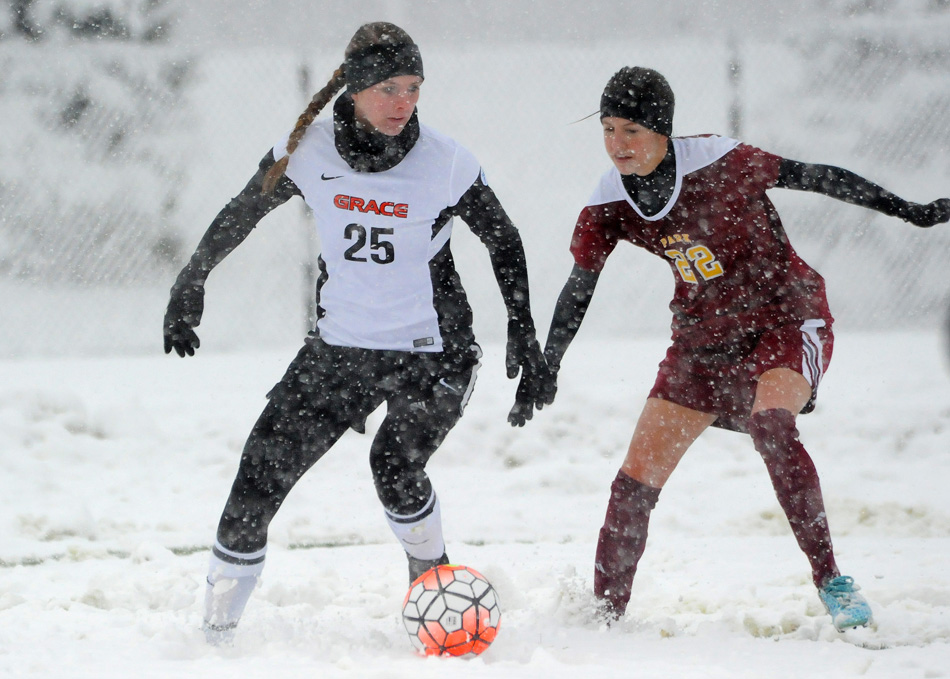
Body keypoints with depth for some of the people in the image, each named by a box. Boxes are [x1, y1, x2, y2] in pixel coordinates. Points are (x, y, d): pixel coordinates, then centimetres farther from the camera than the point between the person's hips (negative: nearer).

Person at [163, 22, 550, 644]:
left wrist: (524, 337, -3)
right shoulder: (308, 152, -8)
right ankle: (215, 636, 11)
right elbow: (242, 214, 9)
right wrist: (190, 286, 13)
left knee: (395, 463, -28)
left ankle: (433, 571, 1)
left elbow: (504, 242, 1)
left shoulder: (446, 164, -13)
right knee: (260, 475, -3)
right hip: (339, 349, 3)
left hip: (431, 353, -3)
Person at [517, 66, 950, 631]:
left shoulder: (719, 163, -21)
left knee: (770, 422, -35)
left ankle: (831, 582, -28)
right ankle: (605, 613, 13)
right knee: (637, 479, -1)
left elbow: (812, 177, -11)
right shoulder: (608, 206, -7)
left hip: (787, 319, -5)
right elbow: (578, 291, 5)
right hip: (703, 343, 5)